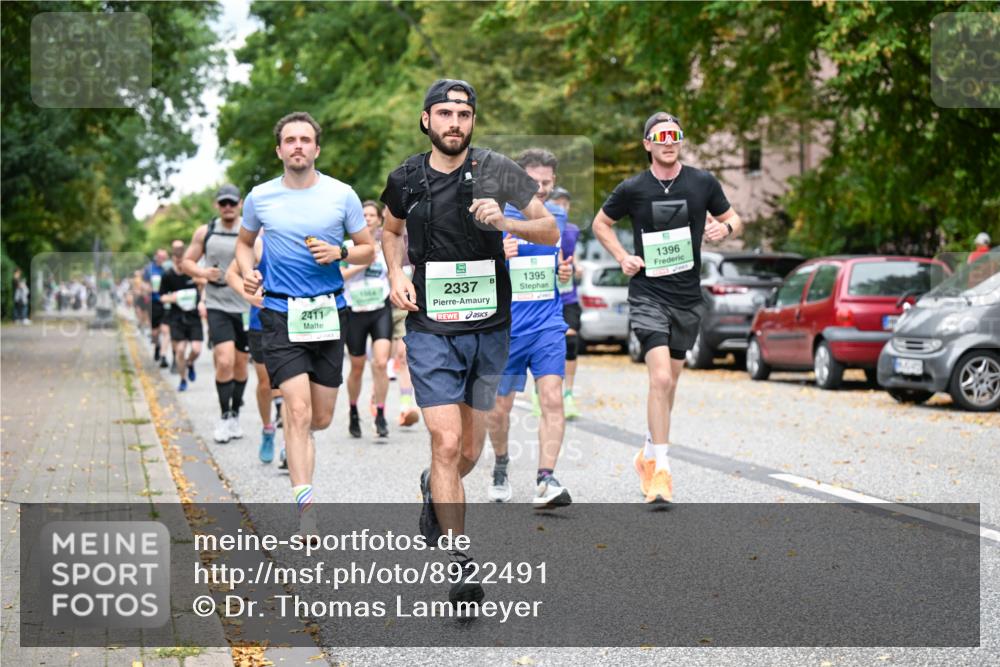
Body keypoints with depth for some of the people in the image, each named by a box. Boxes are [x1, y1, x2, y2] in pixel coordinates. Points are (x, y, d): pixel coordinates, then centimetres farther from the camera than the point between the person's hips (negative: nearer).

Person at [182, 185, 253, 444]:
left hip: (246, 307, 1)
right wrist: (202, 272, -11)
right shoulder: (205, 233, 4)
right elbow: (187, 262, 10)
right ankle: (224, 417, -1)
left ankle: (235, 416, 27)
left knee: (241, 364, 10)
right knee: (224, 362, -16)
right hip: (218, 305, -1)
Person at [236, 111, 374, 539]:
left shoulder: (342, 195, 1)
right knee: (298, 410, -15)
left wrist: (339, 253, -12)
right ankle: (306, 506, -13)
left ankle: (295, 438, 44)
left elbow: (368, 250, 9)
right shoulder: (260, 198, 3)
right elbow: (244, 241, 20)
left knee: (321, 419, 7)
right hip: (281, 313, -1)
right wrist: (247, 271, 0)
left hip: (329, 311, 1)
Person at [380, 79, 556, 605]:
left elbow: (551, 231, -2)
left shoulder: (495, 170, -4)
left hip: (489, 329, 1)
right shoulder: (406, 179, 0)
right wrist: (396, 276, 3)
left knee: (470, 452, 13)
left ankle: (434, 490, 47)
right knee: (447, 443, -13)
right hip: (431, 330, -1)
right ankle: (459, 565, -7)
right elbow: (391, 230, 21)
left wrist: (506, 223, -21)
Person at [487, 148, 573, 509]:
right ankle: (501, 467, 33)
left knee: (552, 398, -14)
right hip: (505, 327, -2)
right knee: (499, 408, 7)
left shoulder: (558, 216, 8)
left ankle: (546, 480, -16)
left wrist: (566, 270, 0)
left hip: (548, 325, 2)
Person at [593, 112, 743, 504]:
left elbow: (733, 218, 13)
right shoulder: (632, 189, -3)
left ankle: (649, 455, 35)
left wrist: (725, 228, -10)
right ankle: (660, 472, -14)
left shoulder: (703, 182, 1)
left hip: (688, 298, 3)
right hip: (648, 295, -3)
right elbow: (600, 223, 12)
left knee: (668, 382, 15)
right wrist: (622, 258, -2)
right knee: (661, 379, -18)